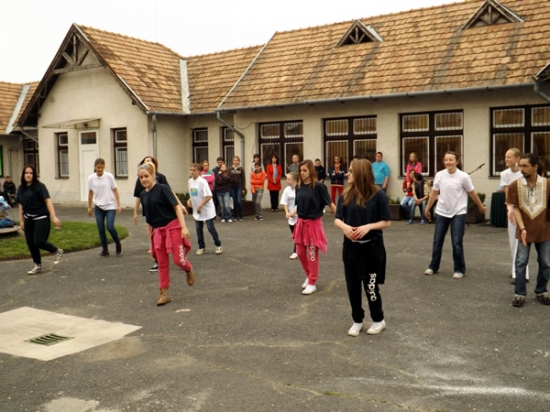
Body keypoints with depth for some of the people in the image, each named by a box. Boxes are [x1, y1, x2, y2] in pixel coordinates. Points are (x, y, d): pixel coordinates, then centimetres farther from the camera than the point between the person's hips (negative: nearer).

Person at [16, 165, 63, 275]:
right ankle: (38, 266, 21)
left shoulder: (39, 186, -11)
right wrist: (21, 221, 11)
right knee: (30, 244, 7)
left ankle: (58, 251, 12)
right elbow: (21, 205, 12)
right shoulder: (21, 188, 7)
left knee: (38, 242, -14)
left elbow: (48, 201, -16)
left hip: (41, 218, -6)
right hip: (28, 219, 6)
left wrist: (53, 216, -24)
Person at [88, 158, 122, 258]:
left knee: (110, 227, -15)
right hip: (98, 207, 3)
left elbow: (115, 190, -2)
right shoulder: (91, 178, -1)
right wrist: (89, 207, 14)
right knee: (101, 229, 2)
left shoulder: (109, 176, -8)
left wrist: (118, 205, -6)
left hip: (110, 206, -3)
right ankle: (105, 250, 15)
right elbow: (90, 193, 10)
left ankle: (118, 245, 10)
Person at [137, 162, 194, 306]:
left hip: (172, 227, -5)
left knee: (178, 259, -8)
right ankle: (164, 293, 16)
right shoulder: (143, 195, 9)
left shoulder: (162, 189, -9)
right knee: (162, 263, 7)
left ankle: (189, 270, 27)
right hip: (158, 231, 5)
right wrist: (150, 236, 18)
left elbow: (177, 207, -12)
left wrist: (184, 227, -20)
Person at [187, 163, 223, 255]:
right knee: (198, 228, 7)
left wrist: (201, 205, -23)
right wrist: (189, 200, 1)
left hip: (207, 209, -7)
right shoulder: (190, 181, 5)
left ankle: (218, 245, 14)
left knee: (210, 227, -2)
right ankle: (201, 247, 19)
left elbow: (209, 196, -21)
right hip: (196, 210, 7)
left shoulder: (202, 181, -18)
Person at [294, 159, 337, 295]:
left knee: (312, 254, 4)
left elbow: (330, 204, -12)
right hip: (301, 222, 6)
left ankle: (312, 283, 16)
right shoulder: (299, 186, 2)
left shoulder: (318, 186, -14)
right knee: (300, 252, 12)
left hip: (314, 223, -6)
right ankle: (309, 276, 35)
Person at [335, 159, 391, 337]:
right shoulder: (346, 195, 1)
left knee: (370, 286, 5)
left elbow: (386, 222, -6)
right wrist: (344, 226, -21)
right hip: (350, 247, 4)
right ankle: (357, 320, 28)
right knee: (352, 285, 10)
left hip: (372, 247, -4)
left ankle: (379, 320, 27)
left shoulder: (377, 194, -10)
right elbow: (337, 219, 1)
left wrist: (368, 226, -21)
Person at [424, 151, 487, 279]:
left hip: (458, 213, -3)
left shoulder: (463, 176, -11)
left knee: (457, 243, -3)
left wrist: (481, 207, 11)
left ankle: (459, 270, 12)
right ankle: (433, 267, 24)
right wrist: (427, 208, 14)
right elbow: (434, 193, 7)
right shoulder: (439, 175, -4)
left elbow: (472, 193, 1)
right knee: (437, 241, 9)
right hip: (441, 212, 3)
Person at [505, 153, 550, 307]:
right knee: (521, 263, 1)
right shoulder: (515, 185, -8)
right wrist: (522, 228, -15)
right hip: (525, 230, -1)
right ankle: (519, 294, 11)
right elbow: (516, 208, -6)